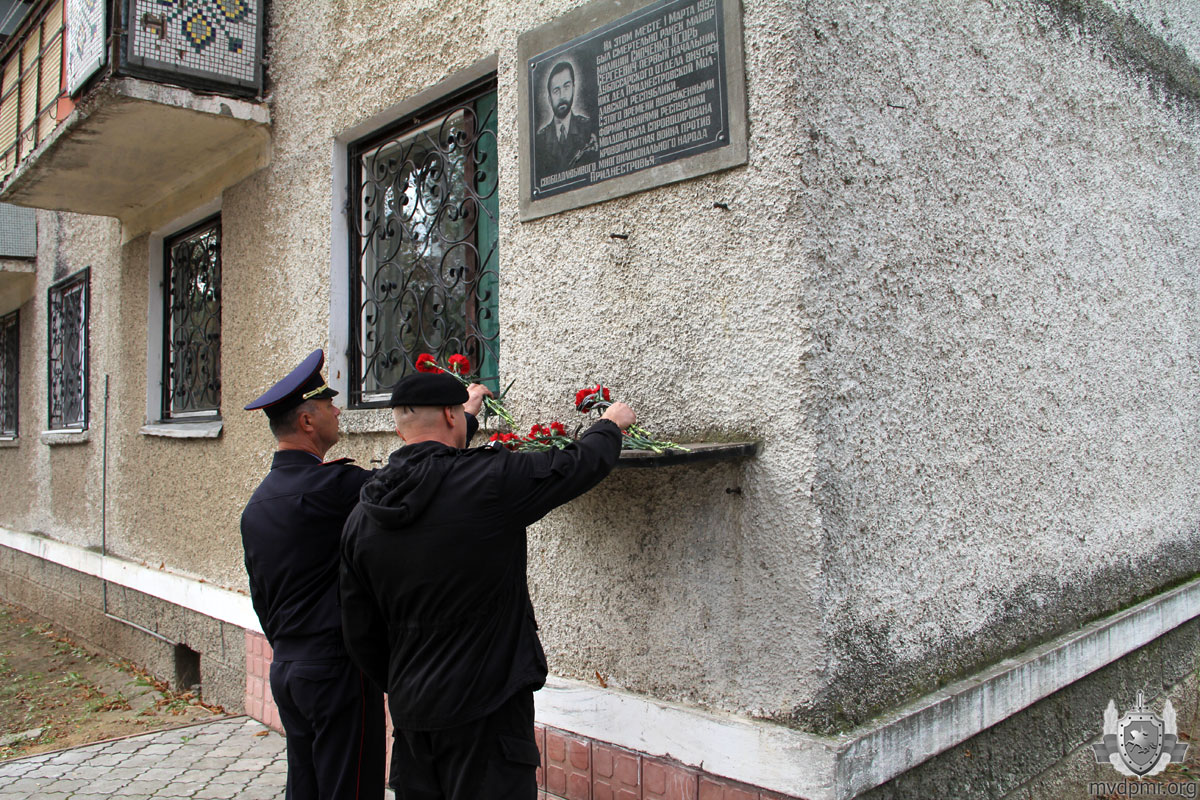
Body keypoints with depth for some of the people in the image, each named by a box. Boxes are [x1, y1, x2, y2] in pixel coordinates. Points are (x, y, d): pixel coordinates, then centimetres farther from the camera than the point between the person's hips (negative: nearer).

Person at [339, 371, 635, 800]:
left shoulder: (361, 517, 1)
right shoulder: (492, 480, -17)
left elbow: (360, 635, 7)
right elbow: (580, 464, -2)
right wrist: (611, 424, 18)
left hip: (411, 716, 6)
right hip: (486, 711, -6)